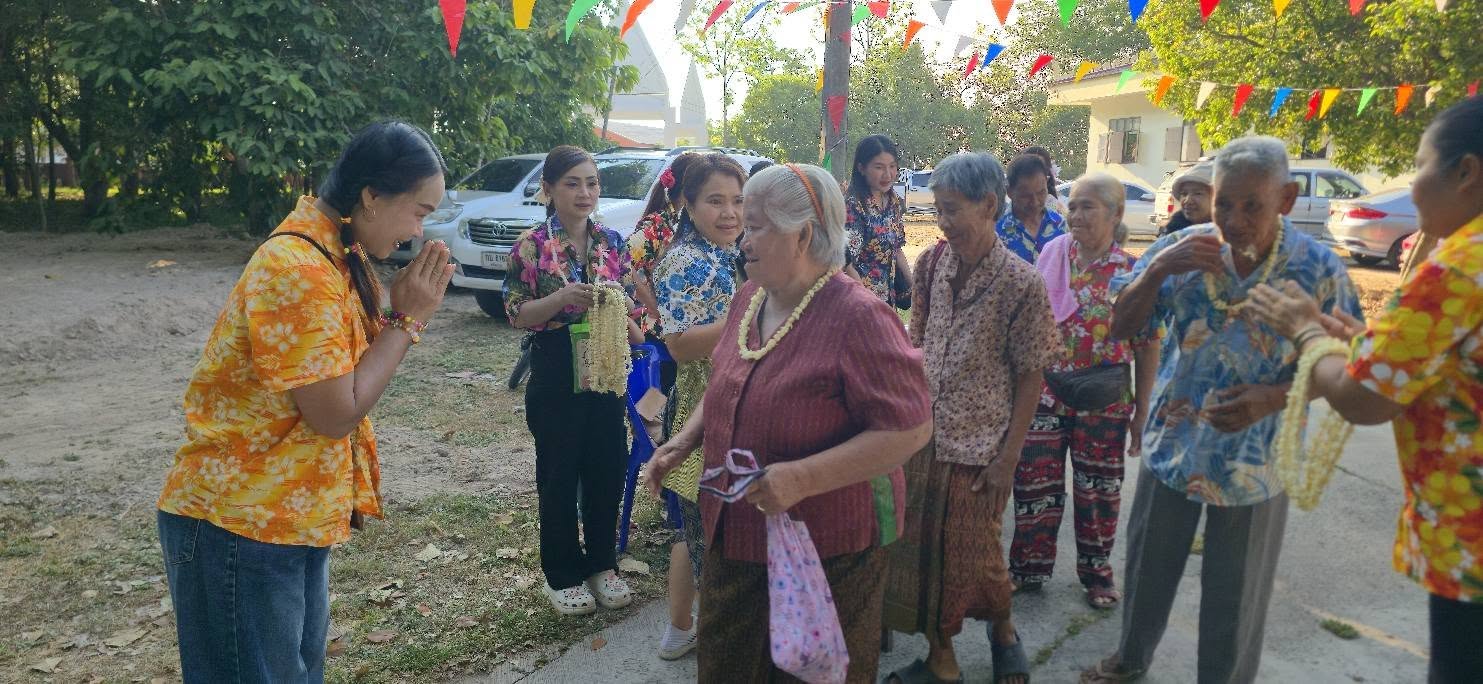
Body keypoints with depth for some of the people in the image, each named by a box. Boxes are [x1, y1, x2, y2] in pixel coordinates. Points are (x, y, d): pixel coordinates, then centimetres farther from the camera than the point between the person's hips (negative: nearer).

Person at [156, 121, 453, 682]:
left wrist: (405, 308, -6)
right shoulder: (298, 271, -25)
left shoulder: (334, 254, 5)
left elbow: (358, 361, 9)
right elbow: (338, 414, -21)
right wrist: (406, 318, -15)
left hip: (295, 518, 9)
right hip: (240, 527, -9)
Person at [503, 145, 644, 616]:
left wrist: (633, 330, -4)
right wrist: (562, 298, -23)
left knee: (607, 468, 10)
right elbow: (516, 314, -8)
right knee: (560, 473, 7)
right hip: (555, 374, -3)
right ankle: (563, 574, 23)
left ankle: (602, 564, 28)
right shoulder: (531, 246, -7)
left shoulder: (612, 243, 5)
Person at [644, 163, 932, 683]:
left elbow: (909, 429, -24)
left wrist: (802, 478, -30)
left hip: (827, 547, -7)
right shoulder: (750, 296, 3)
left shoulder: (858, 316, -22)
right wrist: (683, 442, 3)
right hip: (737, 534, 7)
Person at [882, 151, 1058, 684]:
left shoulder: (1020, 283, -14)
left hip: (978, 446, -4)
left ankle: (1002, 628, 42)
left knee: (973, 554, 11)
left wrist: (1008, 457, -10)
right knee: (920, 548, 11)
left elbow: (1031, 376, -9)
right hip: (922, 435, 4)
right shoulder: (930, 264, -1)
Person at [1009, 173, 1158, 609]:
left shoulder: (1134, 273, -6)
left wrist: (1142, 411, -2)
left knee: (1098, 490, 11)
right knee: (1035, 484, 8)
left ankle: (1097, 572, 31)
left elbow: (1147, 347, -3)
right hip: (1043, 391, 2)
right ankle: (1029, 568, 26)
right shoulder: (1051, 255, 0)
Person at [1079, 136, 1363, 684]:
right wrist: (1155, 269, -24)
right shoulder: (1182, 248, -9)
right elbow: (1123, 327, -6)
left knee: (1234, 594, 13)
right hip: (1172, 446, 3)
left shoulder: (1320, 271, -15)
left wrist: (1273, 398, -26)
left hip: (1253, 463, -2)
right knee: (1148, 567, 20)